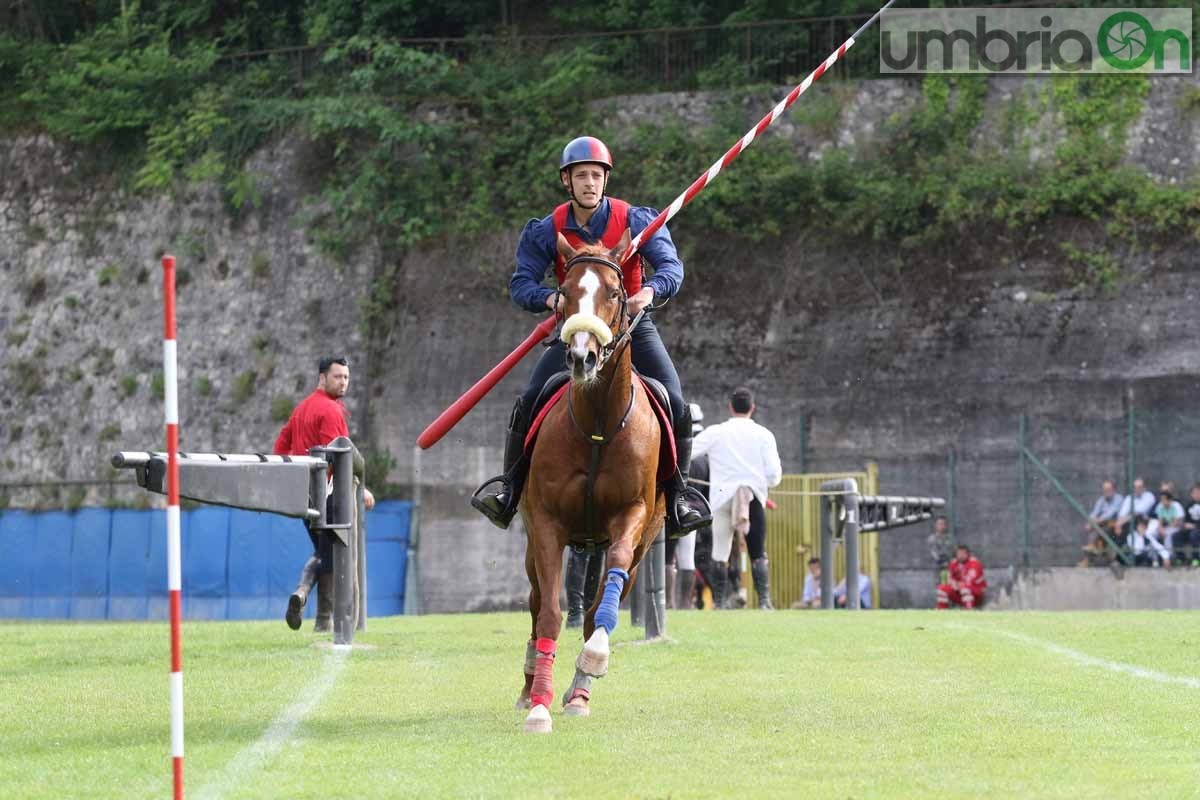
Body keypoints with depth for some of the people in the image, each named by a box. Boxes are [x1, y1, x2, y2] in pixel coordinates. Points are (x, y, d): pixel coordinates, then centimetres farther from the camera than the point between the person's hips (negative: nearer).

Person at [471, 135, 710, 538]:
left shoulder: (634, 220, -11)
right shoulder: (548, 231, -7)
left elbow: (672, 265, -18)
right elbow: (521, 284, -11)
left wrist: (652, 290, -41)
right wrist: (551, 298, -34)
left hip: (631, 325, -1)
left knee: (675, 406, -16)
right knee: (528, 402, -14)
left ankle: (678, 492, 0)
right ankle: (510, 485, 2)